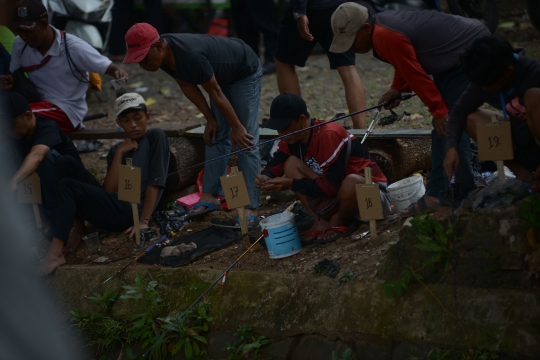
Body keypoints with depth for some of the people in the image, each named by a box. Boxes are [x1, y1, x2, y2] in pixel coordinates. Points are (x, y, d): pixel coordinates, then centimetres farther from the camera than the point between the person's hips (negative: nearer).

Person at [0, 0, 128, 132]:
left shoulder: (73, 47, -17)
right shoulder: (20, 44, -1)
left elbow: (109, 67, -14)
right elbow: (14, 74, 15)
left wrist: (119, 72, -39)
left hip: (68, 111, -5)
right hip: (38, 104, 6)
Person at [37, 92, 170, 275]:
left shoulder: (155, 137, 7)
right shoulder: (116, 150, 22)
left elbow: (155, 182, -4)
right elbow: (109, 190, 5)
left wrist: (144, 221, -14)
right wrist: (120, 153, -1)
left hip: (129, 211, -6)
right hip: (110, 203, 6)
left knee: (67, 186, -23)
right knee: (67, 162, -7)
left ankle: (55, 253, -34)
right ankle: (78, 227, -9)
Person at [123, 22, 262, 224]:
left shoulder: (190, 56, -40)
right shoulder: (163, 56, -15)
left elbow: (215, 93, -30)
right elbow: (187, 86, -2)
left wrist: (237, 127, -21)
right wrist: (210, 119, -3)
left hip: (245, 73, -8)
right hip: (222, 75, 8)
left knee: (245, 141, -12)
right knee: (216, 137, 7)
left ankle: (251, 207, -11)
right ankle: (210, 196, 11)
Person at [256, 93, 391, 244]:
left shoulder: (329, 135, -26)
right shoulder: (289, 140, -2)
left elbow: (332, 184, -28)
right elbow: (273, 167, 2)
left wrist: (291, 184, -26)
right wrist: (265, 178, -23)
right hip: (332, 195, 7)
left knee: (352, 181, -42)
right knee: (291, 163, -8)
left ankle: (338, 222, -8)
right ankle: (321, 222, -7)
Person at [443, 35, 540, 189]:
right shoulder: (483, 81, -8)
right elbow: (459, 112, -1)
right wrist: (451, 147, -19)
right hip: (521, 145, 6)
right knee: (472, 120, -8)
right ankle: (524, 176, -10)